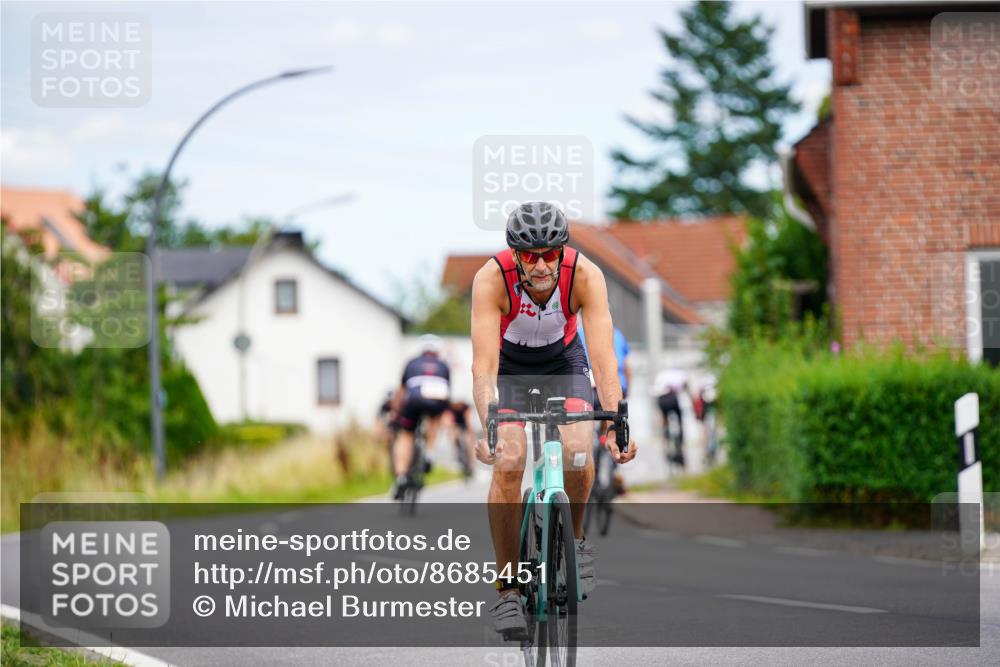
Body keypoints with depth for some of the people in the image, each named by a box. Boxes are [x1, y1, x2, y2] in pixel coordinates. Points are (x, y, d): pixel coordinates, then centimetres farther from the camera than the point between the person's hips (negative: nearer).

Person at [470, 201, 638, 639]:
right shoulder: (492, 279, -33)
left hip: (563, 361, 1)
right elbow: (484, 364, -39)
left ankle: (572, 537, 9)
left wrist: (616, 423, -48)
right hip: (508, 365, -1)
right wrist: (488, 429, -54)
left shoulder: (585, 276, -31)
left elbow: (603, 356, -35)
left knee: (577, 453, -22)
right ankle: (507, 589, -9)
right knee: (508, 463, -20)